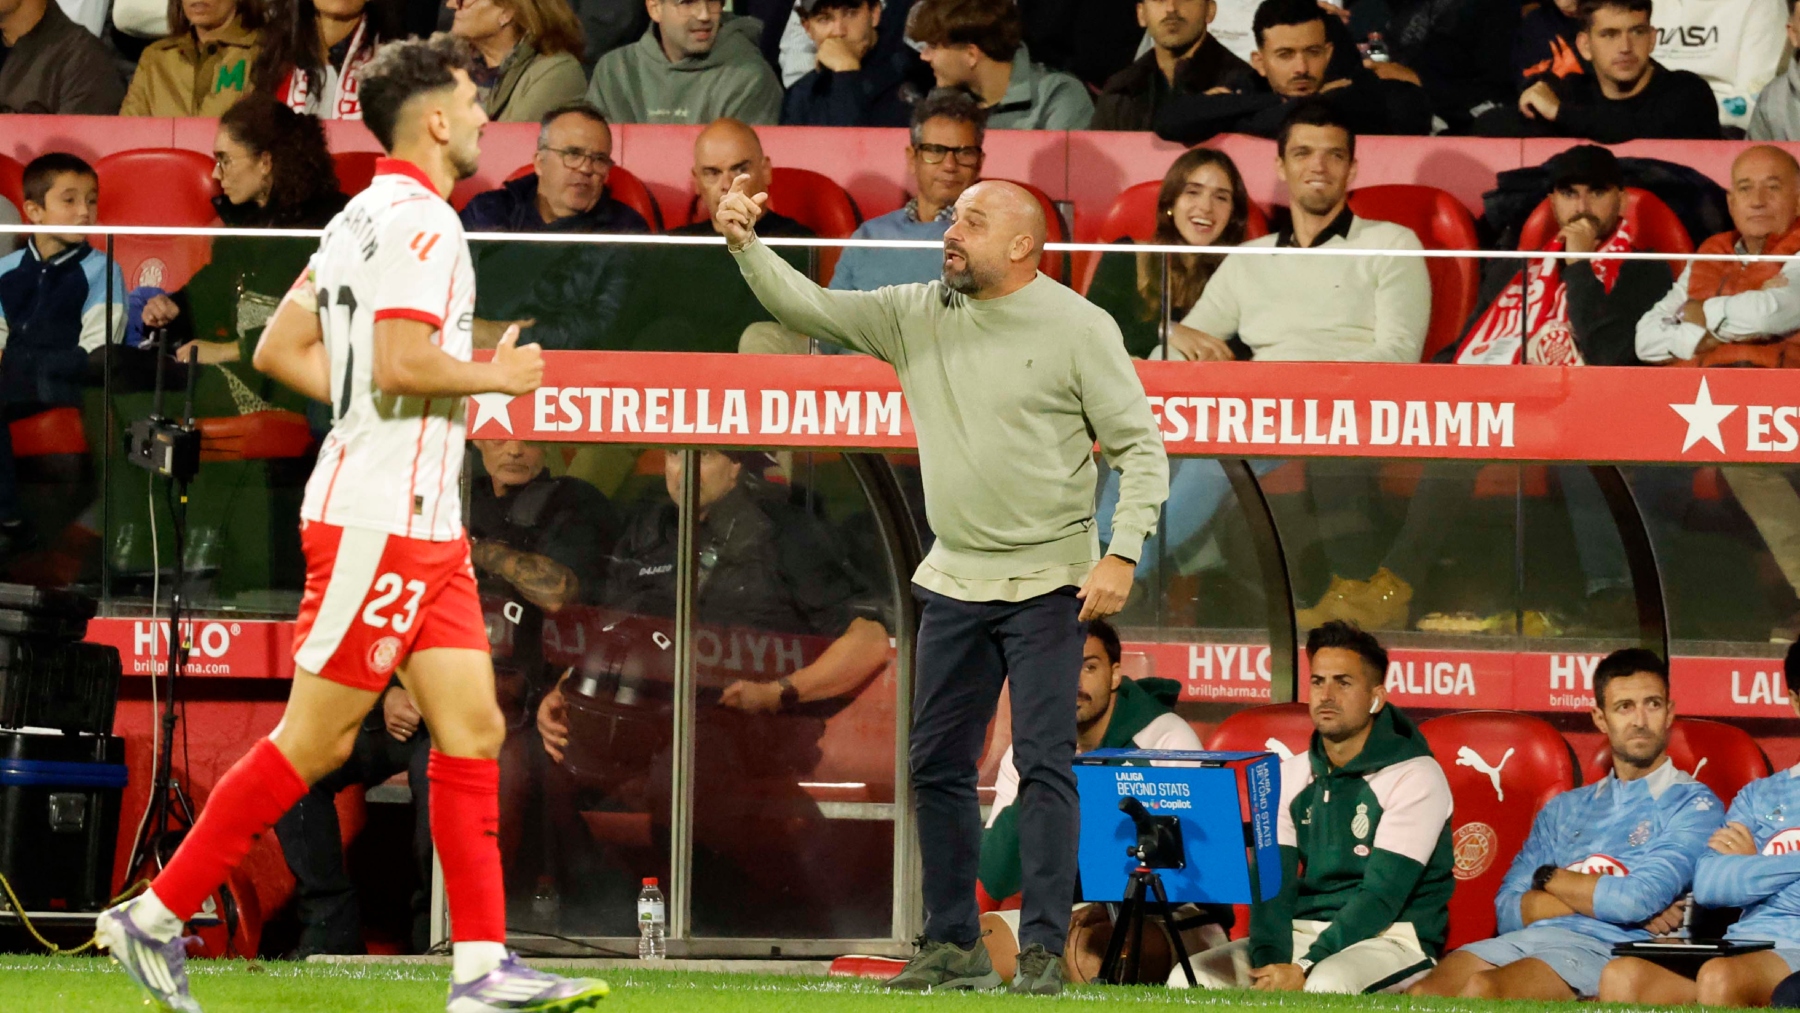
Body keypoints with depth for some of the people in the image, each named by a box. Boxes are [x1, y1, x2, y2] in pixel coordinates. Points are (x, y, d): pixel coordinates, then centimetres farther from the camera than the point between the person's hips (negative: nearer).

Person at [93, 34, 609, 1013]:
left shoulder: (366, 217, 16)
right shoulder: (420, 223, -14)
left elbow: (280, 350, 18)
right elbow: (402, 360, -25)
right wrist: (492, 375, -9)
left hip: (426, 526, 10)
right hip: (379, 519, -10)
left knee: (472, 730, 4)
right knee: (314, 741, -5)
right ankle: (154, 918, 3)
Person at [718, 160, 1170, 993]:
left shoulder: (1079, 327, -5)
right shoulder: (916, 315, 8)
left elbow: (1140, 446, -5)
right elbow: (809, 308, 7)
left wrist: (1122, 555, -15)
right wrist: (746, 245, -9)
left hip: (1048, 582, -5)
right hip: (953, 581, 5)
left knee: (1044, 764, -9)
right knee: (937, 765, 6)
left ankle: (1043, 949, -7)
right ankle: (953, 945, 15)